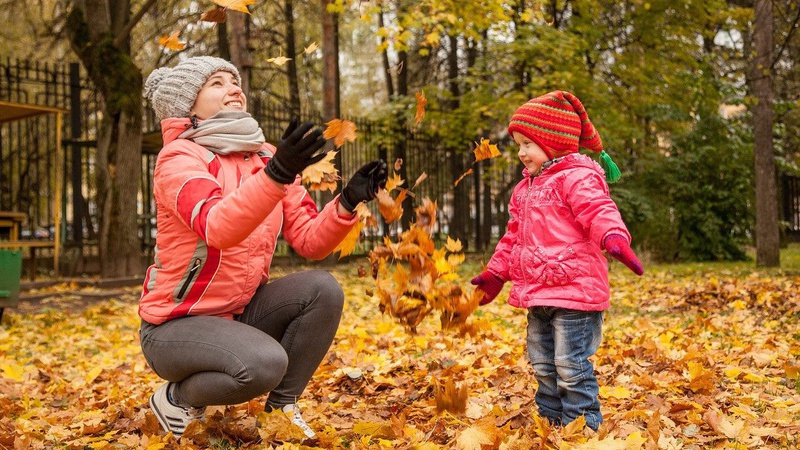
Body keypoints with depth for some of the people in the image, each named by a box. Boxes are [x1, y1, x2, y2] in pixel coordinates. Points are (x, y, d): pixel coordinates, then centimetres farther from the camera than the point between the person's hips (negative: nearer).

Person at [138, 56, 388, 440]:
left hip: (239, 313, 6)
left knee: (323, 289, -16)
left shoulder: (267, 158, 3)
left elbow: (309, 241, -3)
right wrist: (275, 175, -48)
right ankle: (177, 398, 0)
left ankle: (281, 407, 0)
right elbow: (217, 229, -35)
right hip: (174, 324, -6)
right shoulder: (179, 157, -15)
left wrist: (348, 202, -20)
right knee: (265, 363, -31)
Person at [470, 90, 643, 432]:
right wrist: (494, 274, 28)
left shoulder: (577, 179, -11)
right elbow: (513, 238, 25)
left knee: (572, 369, -5)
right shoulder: (525, 189, 17)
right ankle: (549, 425, 30)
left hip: (573, 290, -9)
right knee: (543, 367, 18)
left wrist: (615, 239, -47)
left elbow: (600, 212, -27)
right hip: (537, 295, 9)